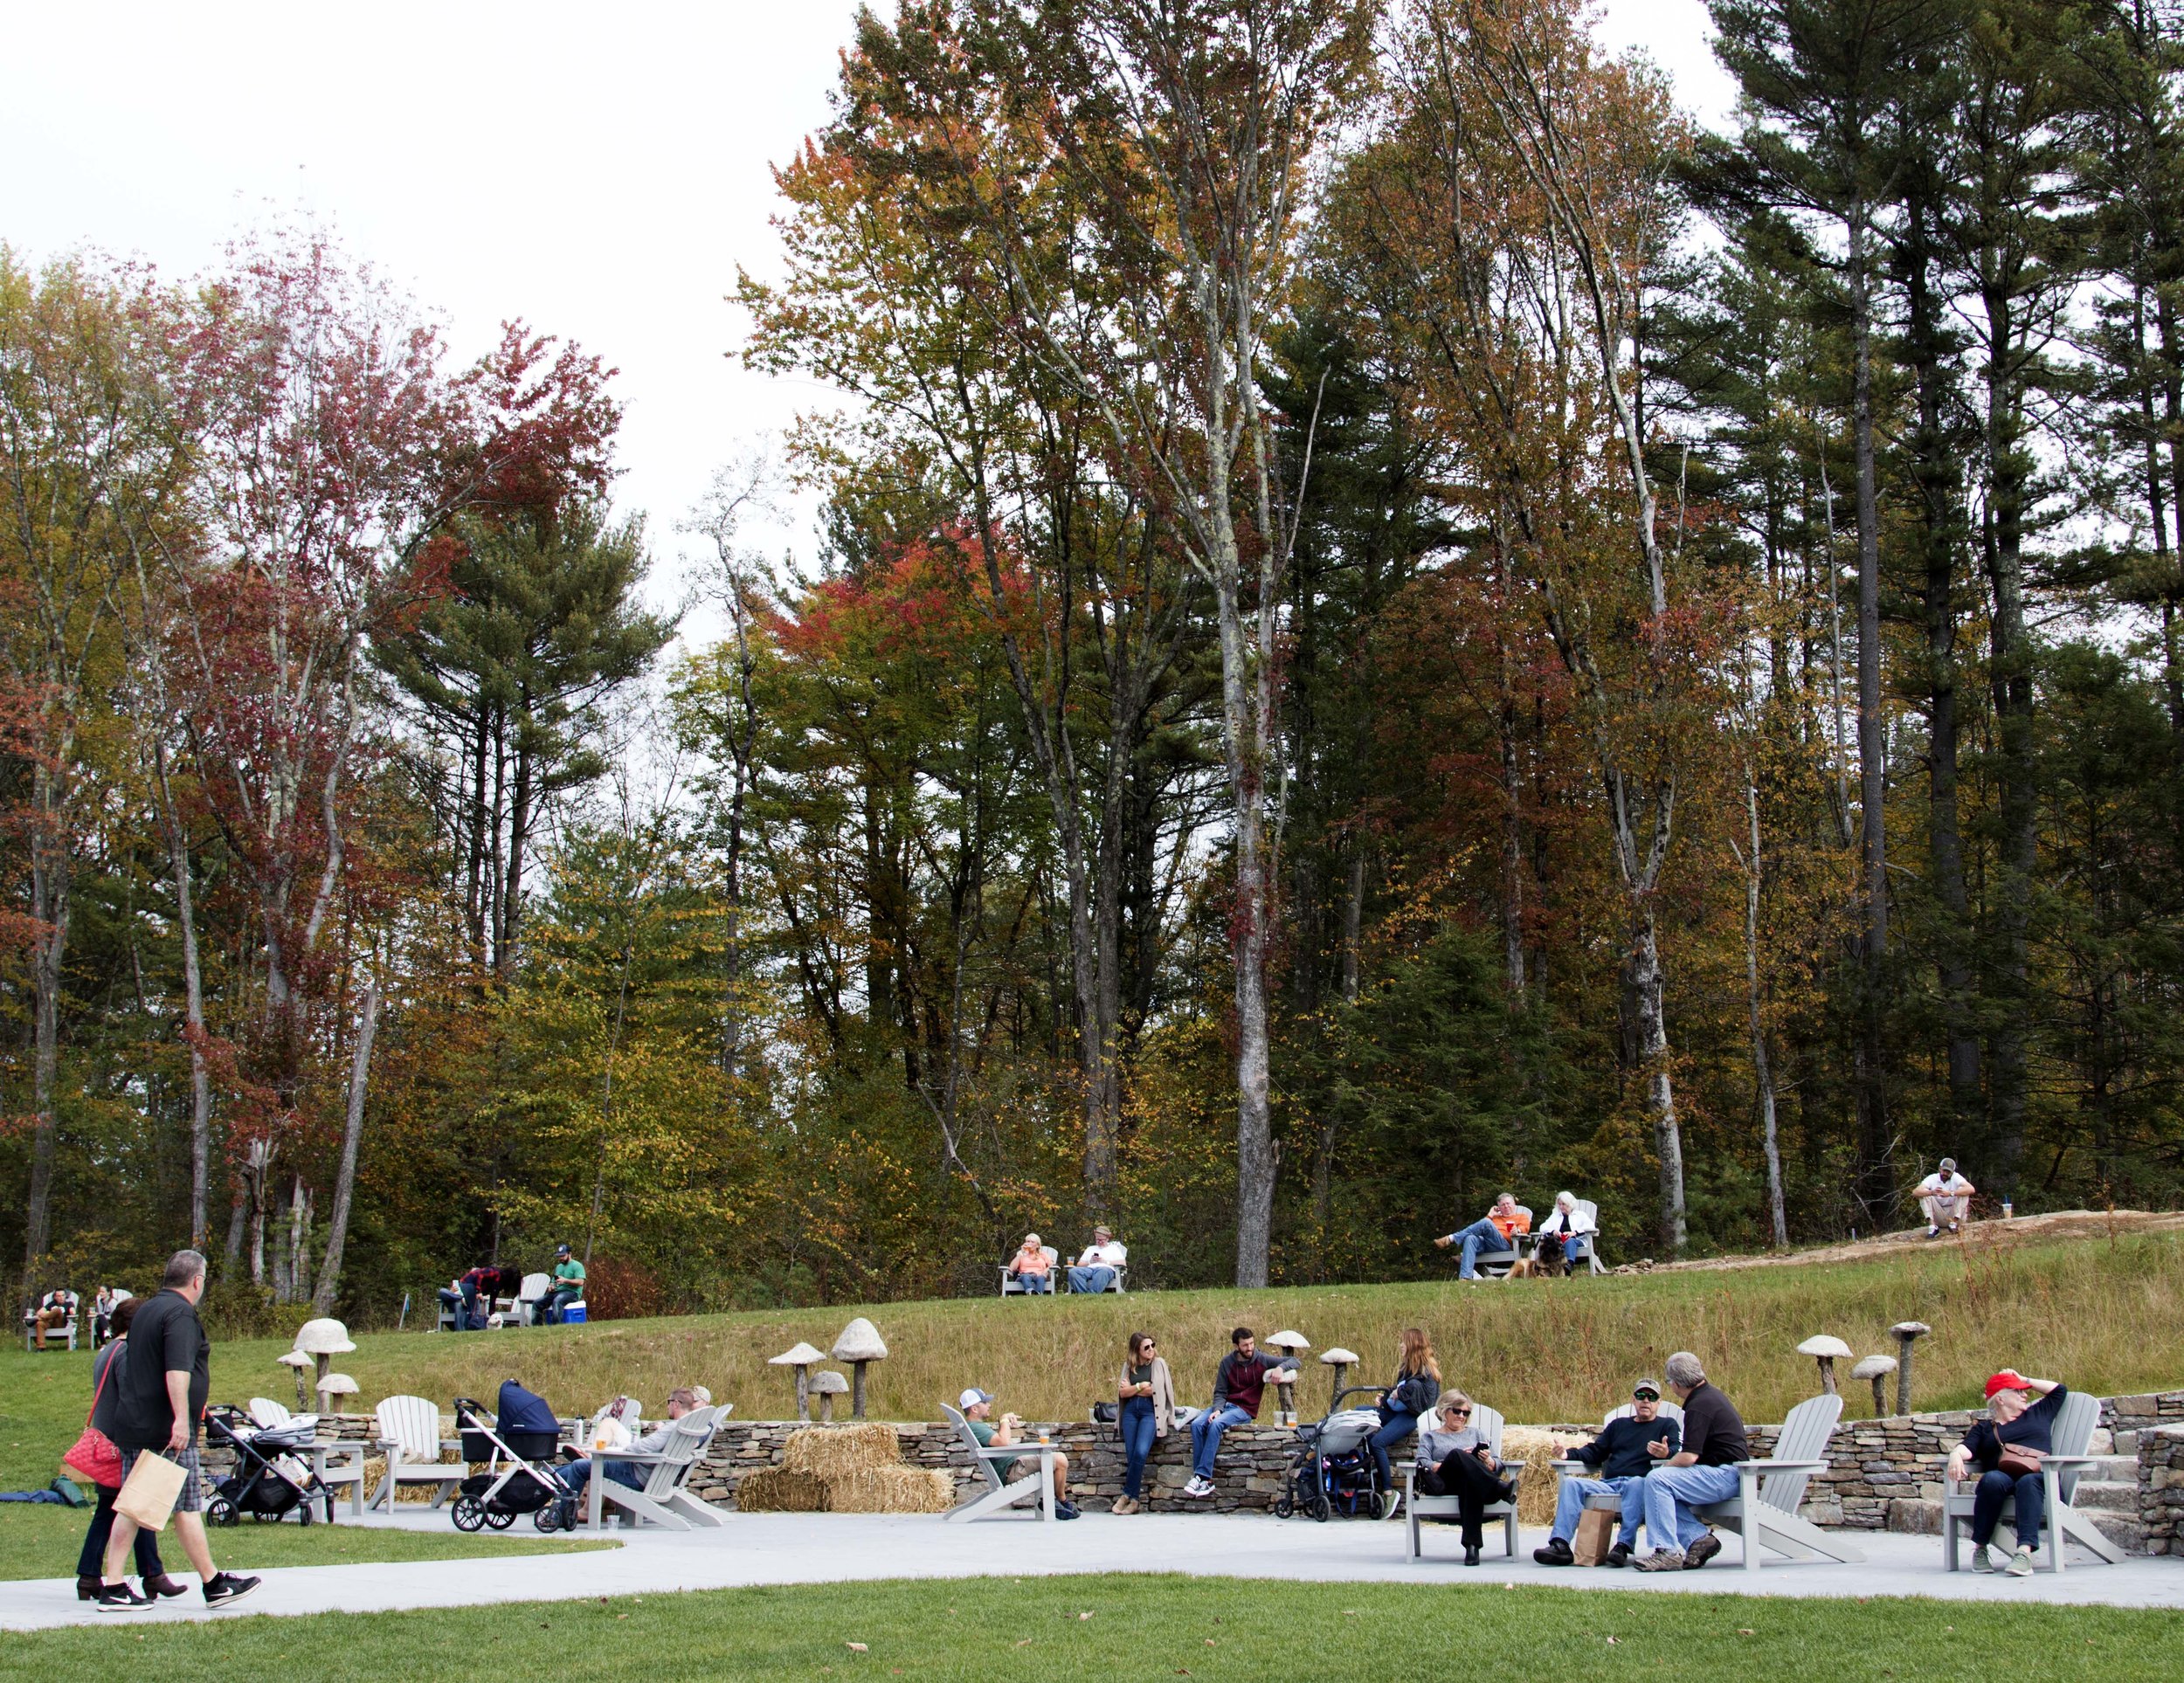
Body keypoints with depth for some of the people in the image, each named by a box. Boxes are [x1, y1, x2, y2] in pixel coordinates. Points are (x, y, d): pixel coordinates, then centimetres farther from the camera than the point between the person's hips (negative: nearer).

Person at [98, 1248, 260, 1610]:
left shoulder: (145, 1311, 18)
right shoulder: (180, 1313, -12)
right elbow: (177, 1370, -25)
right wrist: (181, 1419, -30)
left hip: (132, 1427, 9)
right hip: (167, 1431, -9)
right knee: (188, 1508, -1)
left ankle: (113, 1587, 4)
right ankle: (213, 1585, 7)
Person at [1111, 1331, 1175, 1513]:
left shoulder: (1159, 1363, 4)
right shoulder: (1129, 1365, 14)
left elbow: (1156, 1391, -5)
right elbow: (1122, 1393, 6)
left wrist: (1131, 1389, 2)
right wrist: (1141, 1386, -5)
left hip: (1150, 1411, -3)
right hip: (1130, 1411, 3)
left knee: (1140, 1452, -22)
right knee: (1130, 1455, -8)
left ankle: (1127, 1495, -10)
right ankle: (1134, 1499, 1)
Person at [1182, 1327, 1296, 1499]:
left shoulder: (1262, 1361, 1)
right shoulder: (1227, 1362, 5)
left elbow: (1293, 1362, 3)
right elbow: (1220, 1392, 6)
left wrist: (1280, 1368, -18)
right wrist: (1217, 1409, -15)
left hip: (1245, 1409, -3)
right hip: (1225, 1405, 3)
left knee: (1216, 1425, -33)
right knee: (1197, 1424, -25)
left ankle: (1202, 1476, -35)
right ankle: (1204, 1480, -27)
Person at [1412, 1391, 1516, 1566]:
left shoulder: (1474, 1433, 33)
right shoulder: (1429, 1436, 28)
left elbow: (1498, 1466, 22)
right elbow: (1423, 1464, 5)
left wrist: (1488, 1462, -3)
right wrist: (1457, 1460, -10)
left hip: (1471, 1480, 1)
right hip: (1443, 1484, -1)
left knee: (1470, 1485, -41)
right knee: (1457, 1454, -36)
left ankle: (1472, 1545, -53)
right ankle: (1500, 1488, -51)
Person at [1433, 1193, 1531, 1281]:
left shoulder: (1522, 1217, 28)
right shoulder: (1495, 1217, 40)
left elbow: (1524, 1228, 4)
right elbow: (1480, 1228, 27)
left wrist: (1517, 1230, -19)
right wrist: (1490, 1215, 23)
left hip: (1505, 1244, -4)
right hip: (1484, 1242, 4)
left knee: (1486, 1223, -32)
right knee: (1470, 1238, -33)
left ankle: (1451, 1239, -31)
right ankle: (1465, 1277, -48)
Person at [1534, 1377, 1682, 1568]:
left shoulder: (1667, 1426, 16)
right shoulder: (1618, 1425, 30)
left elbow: (1679, 1452, -3)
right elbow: (1595, 1453, 26)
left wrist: (1666, 1454, -29)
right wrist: (1568, 1454, 6)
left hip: (1639, 1483, -4)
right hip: (1608, 1484, 4)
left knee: (1637, 1483, -39)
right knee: (1571, 1484, -19)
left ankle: (1623, 1547, -45)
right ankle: (1560, 1545, -33)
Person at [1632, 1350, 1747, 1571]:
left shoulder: (1700, 1404, -15)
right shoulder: (1711, 1395, 17)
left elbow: (1688, 1457, -21)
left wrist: (1665, 1466, -3)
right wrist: (1669, 1459, 19)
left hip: (1724, 1476, -11)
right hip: (1727, 1476, 11)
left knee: (1657, 1480, -23)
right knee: (1662, 1491, 10)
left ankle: (1668, 1551, -23)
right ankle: (1698, 1537, -1)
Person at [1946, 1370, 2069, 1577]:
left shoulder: (2037, 1414, 33)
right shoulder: (1984, 1428, 24)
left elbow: (2059, 1389, 43)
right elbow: (1967, 1447, 6)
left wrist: (2025, 1380, 39)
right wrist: (1956, 1454, -17)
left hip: (2039, 1477, 0)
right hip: (2003, 1477, 0)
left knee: (2029, 1482, -38)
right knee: (1992, 1479, -38)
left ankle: (2025, 1551, -53)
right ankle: (1980, 1549, -29)